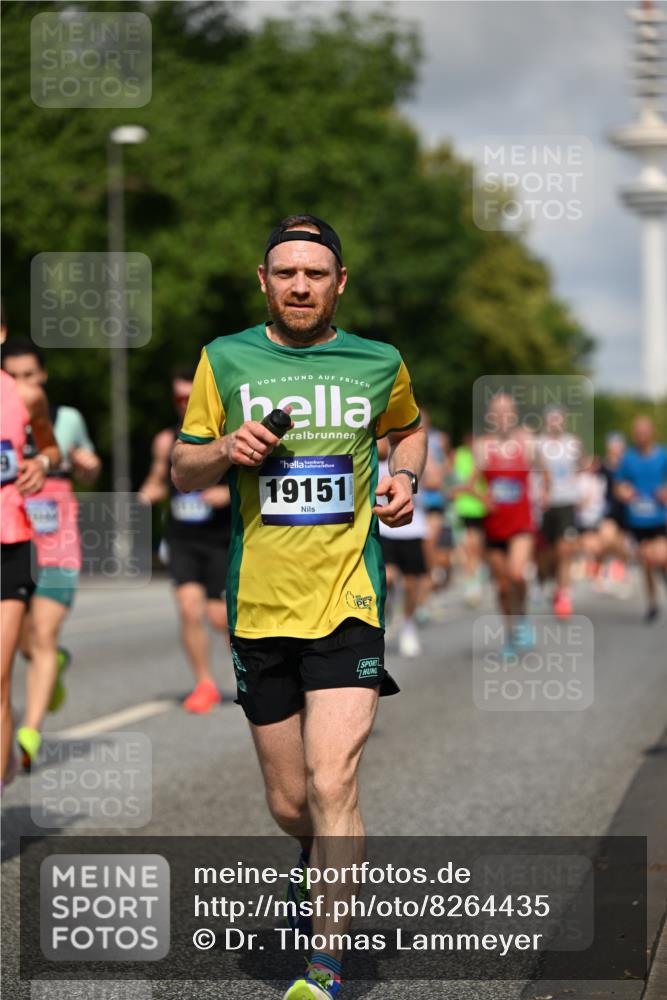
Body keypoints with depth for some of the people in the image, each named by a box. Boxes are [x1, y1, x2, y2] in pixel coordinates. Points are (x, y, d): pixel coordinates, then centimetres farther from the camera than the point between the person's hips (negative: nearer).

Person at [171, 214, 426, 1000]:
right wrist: (222, 450, -12)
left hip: (348, 602, -2)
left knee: (331, 784, -15)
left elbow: (407, 428, 26)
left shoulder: (379, 365, 4)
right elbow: (182, 471, 10)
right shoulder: (225, 360, 4)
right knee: (289, 804, 10)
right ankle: (319, 855, 46)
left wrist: (404, 478, 5)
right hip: (258, 606, 2)